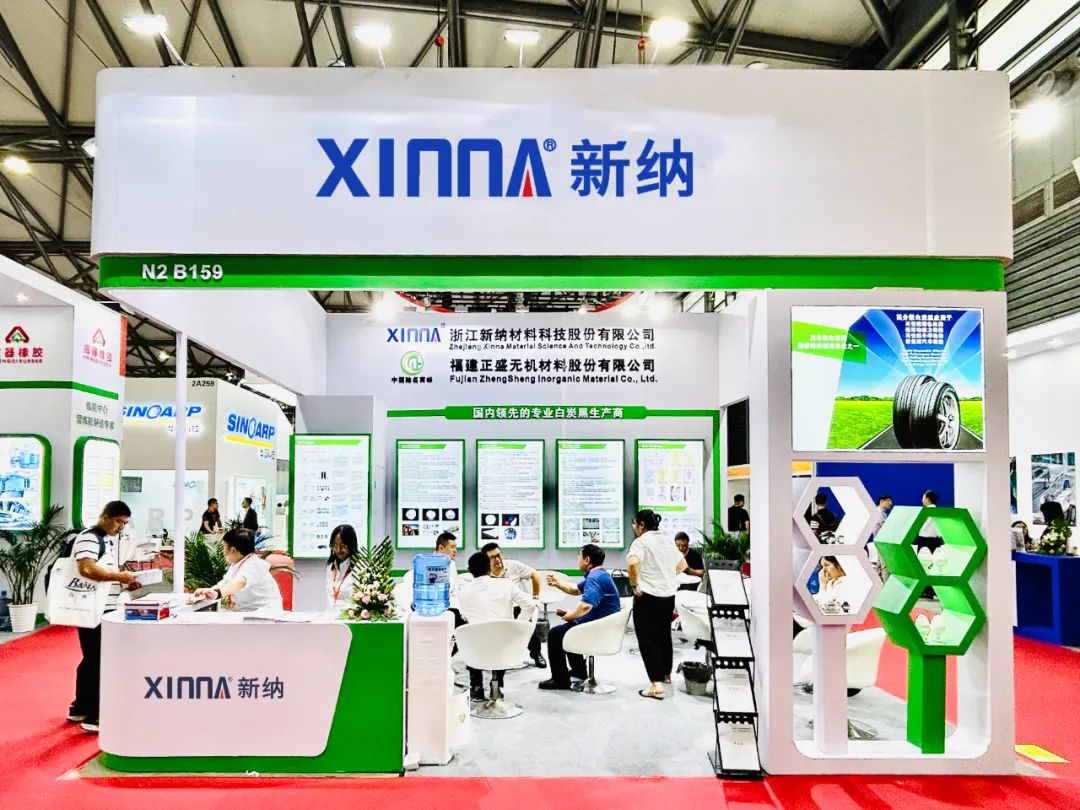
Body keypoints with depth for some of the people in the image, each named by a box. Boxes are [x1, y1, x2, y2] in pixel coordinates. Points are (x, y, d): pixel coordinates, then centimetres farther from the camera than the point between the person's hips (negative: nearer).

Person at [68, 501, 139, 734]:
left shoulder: (110, 540, 16)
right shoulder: (88, 538, -14)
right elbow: (87, 569, -28)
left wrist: (125, 583, 7)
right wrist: (120, 576, -23)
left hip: (106, 610, 10)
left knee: (92, 660, 17)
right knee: (96, 661, -5)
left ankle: (79, 709, 29)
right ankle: (93, 717, 2)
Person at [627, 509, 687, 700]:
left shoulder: (641, 542, -12)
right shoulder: (667, 541, 9)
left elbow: (632, 563, -30)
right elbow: (682, 565, 20)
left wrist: (635, 585, -18)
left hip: (648, 597, -7)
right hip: (669, 596, 7)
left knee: (647, 639, -3)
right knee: (664, 635, 22)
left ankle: (656, 685, -9)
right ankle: (666, 674, 37)